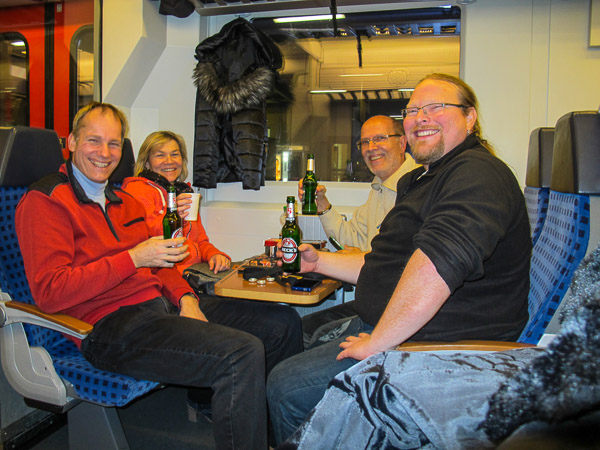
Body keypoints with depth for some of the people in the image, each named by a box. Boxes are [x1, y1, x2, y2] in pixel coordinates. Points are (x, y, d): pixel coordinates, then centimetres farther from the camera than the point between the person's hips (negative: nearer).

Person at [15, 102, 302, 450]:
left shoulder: (126, 202, 22)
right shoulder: (45, 201, -4)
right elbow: (49, 293, -15)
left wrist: (185, 298, 2)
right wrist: (133, 259, -20)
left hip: (162, 304, 9)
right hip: (111, 326, -9)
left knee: (284, 323, 5)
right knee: (242, 353, -30)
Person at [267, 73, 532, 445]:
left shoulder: (477, 173, -18)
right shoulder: (424, 179, 18)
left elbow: (437, 264, -35)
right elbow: (384, 266, 26)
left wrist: (377, 342, -27)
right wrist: (319, 261, 17)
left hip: (436, 343, -11)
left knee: (286, 387, -15)